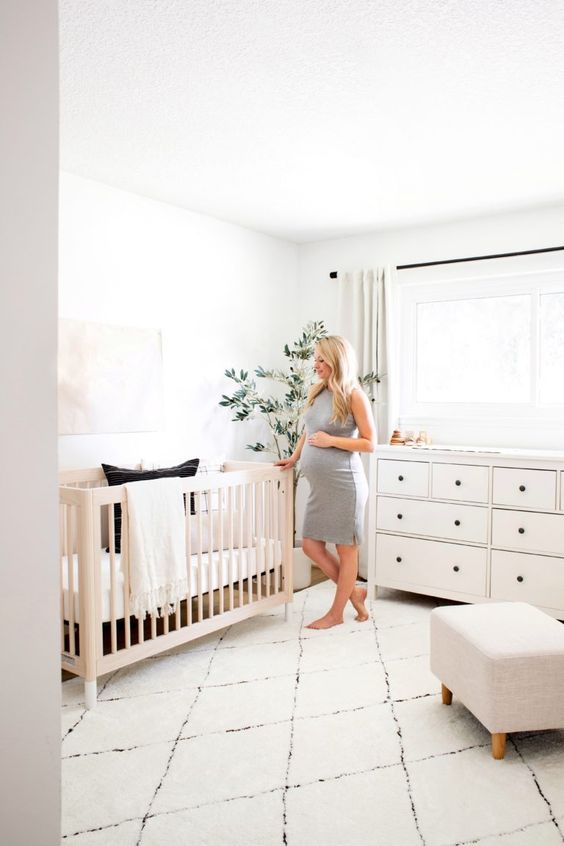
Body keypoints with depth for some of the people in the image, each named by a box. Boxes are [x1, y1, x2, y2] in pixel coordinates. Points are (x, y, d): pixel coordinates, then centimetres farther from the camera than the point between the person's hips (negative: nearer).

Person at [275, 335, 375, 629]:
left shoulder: (354, 395, -11)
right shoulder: (317, 392, 9)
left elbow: (370, 443, -10)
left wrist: (332, 441, -16)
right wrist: (294, 457, 17)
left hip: (343, 484, -8)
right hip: (319, 485, 8)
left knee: (346, 549, 7)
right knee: (311, 546, 9)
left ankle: (336, 613, 23)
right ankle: (354, 593, 28)